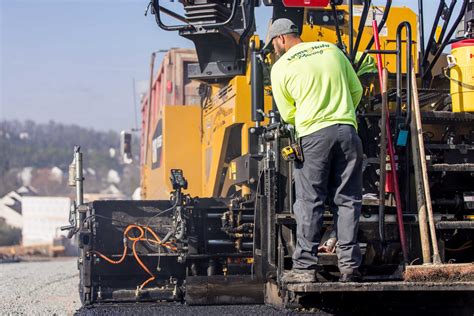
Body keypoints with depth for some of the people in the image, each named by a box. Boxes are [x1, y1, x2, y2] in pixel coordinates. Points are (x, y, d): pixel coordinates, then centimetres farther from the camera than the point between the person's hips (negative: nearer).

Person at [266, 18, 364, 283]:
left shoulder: (281, 68, 3)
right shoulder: (332, 50, 13)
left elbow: (288, 115, 8)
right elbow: (357, 90, 17)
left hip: (312, 135, -3)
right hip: (347, 131, 3)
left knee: (310, 203, 2)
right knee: (348, 200, 6)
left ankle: (306, 266, 1)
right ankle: (350, 265, 5)